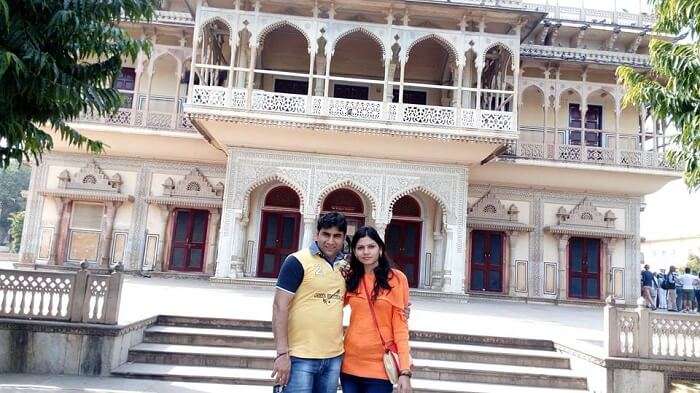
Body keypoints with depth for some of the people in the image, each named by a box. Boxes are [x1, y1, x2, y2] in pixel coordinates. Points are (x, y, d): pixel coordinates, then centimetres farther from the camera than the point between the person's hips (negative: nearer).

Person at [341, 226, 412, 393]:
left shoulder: (396, 278, -6)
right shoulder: (351, 278, 5)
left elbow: (400, 325, -8)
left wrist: (405, 371, -13)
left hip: (379, 366, -4)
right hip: (350, 363, 4)